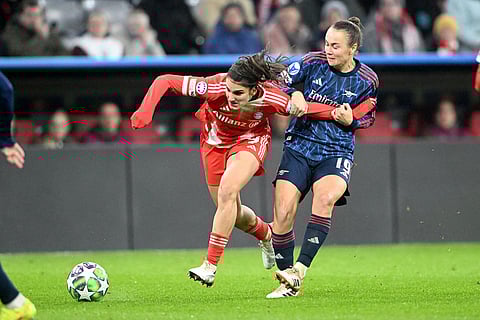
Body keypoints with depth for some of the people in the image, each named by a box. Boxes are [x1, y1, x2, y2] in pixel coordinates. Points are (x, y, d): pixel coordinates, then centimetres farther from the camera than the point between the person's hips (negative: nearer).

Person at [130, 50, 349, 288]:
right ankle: (265, 234, 46)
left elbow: (305, 108, -15)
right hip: (215, 141, 2)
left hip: (250, 141, -2)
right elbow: (165, 81, -31)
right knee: (231, 212, 10)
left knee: (227, 191, -28)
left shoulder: (269, 98, -34)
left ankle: (211, 265, -21)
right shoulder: (215, 87, -36)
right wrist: (146, 111, -43)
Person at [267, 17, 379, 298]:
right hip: (299, 146, 1)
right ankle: (289, 284, 3)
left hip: (336, 152, -1)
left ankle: (300, 270, -33)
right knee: (283, 213, -13)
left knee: (326, 196, -33)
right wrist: (294, 95, -14)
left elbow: (368, 118, 13)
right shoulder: (313, 62, -1)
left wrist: (350, 121, -9)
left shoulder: (367, 81, -1)